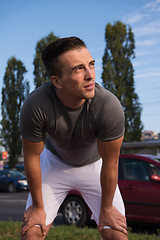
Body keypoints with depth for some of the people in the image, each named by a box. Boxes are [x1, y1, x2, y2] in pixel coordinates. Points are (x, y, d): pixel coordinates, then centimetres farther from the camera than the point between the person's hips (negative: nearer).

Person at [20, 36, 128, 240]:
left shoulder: (109, 106, -37)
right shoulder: (35, 106, -34)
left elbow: (110, 163, -22)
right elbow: (32, 157, -18)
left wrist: (106, 208, -8)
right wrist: (38, 207, -7)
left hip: (94, 164, 0)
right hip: (55, 161, 0)